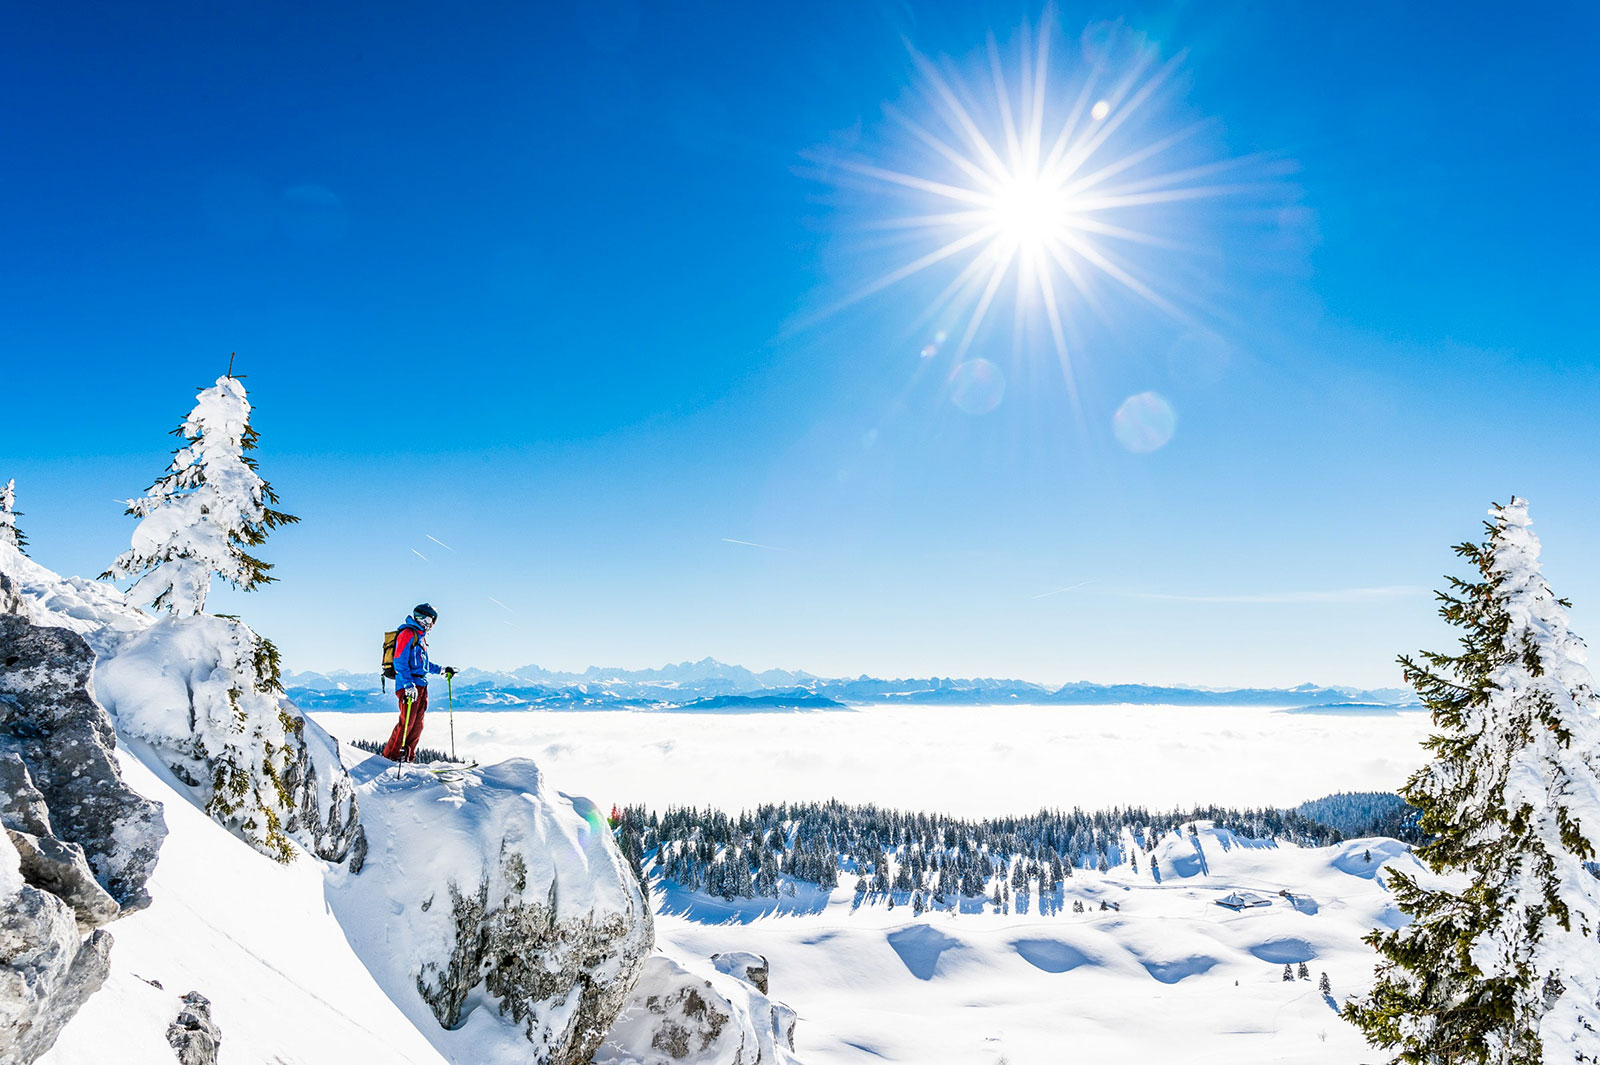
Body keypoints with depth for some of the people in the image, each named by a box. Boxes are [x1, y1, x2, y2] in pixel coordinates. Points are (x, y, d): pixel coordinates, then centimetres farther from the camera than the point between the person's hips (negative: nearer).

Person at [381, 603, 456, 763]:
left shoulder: (420, 636, 23)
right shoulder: (408, 633, -7)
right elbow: (400, 661, -17)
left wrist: (441, 670, 28)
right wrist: (408, 685, -25)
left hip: (421, 685, 10)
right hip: (410, 685, -10)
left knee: (417, 724, 7)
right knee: (407, 722, -11)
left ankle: (407, 759, 10)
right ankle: (391, 757, -4)